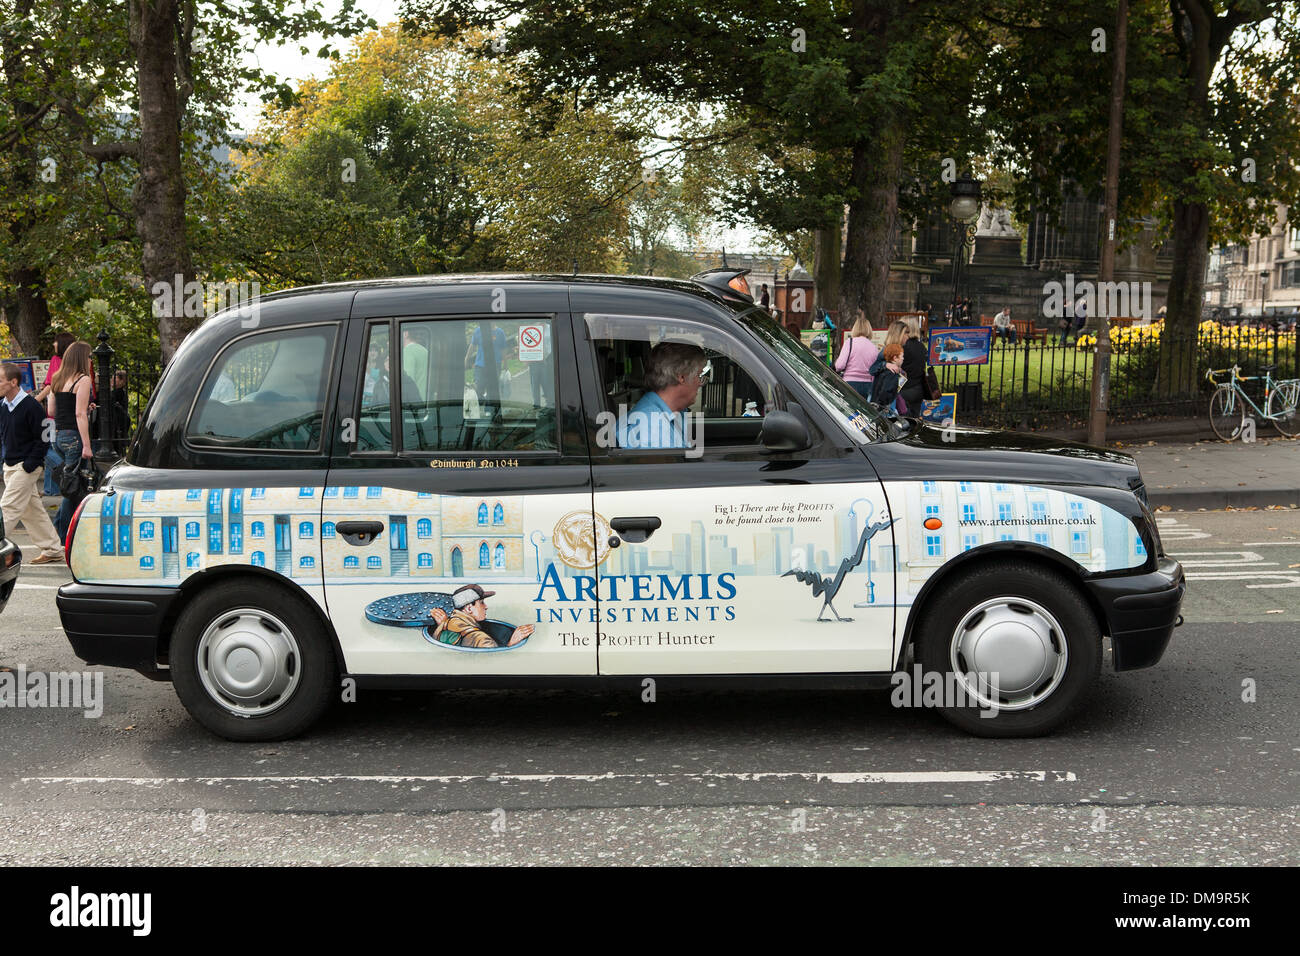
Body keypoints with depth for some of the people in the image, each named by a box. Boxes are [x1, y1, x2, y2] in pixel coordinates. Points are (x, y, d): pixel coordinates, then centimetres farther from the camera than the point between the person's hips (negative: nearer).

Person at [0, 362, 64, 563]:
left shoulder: (31, 406, -15)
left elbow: (43, 439, -15)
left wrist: (29, 465, -18)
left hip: (26, 466, -8)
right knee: (32, 509, 11)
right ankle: (53, 550, 20)